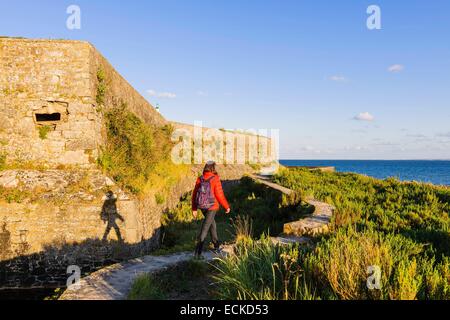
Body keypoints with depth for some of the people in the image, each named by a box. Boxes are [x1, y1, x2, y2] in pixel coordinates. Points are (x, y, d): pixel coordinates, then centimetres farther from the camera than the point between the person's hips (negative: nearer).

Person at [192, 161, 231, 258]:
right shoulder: (215, 180, -17)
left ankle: (216, 245, 37)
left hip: (202, 206, 6)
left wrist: (194, 209, 9)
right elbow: (220, 195, -18)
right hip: (212, 207, -5)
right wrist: (227, 206, -4)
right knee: (205, 228, -4)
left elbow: (195, 194, 1)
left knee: (211, 222, 27)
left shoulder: (199, 179, -2)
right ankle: (198, 252, -8)